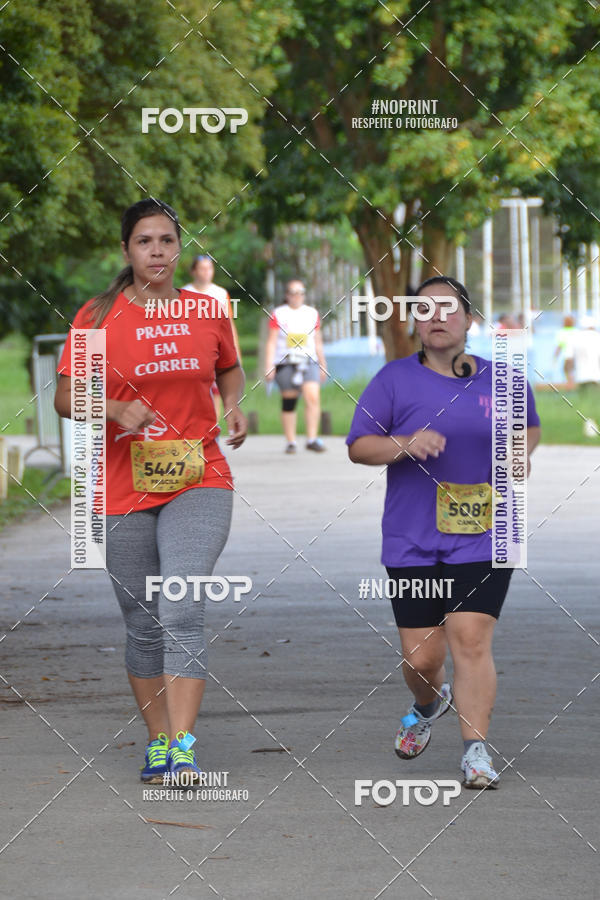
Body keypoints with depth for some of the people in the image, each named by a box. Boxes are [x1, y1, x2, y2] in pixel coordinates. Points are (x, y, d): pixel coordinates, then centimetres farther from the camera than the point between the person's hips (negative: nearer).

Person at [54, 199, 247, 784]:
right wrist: (116, 409, -21)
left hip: (198, 483, 0)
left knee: (182, 611, -16)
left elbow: (229, 368, 25)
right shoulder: (97, 316, 0)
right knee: (143, 625, 8)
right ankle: (158, 744, 23)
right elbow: (65, 397, -2)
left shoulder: (208, 312, 6)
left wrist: (234, 405, 4)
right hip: (124, 490, 0)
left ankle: (184, 749, -18)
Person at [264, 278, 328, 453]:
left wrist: (323, 366, 21)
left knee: (313, 397, -16)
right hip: (285, 364, -2)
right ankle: (290, 442, 8)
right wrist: (269, 367, -6)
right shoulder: (278, 314, 5)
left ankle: (312, 439, -15)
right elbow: (271, 342, 2)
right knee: (288, 402, 0)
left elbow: (318, 342, 20)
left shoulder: (312, 313, 14)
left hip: (308, 362, 2)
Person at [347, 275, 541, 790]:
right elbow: (358, 446, 0)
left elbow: (529, 425, 24)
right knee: (421, 657, 3)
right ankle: (429, 705, 38)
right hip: (413, 543, 0)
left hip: (483, 539, 0)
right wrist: (405, 444, -19)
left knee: (471, 639, -15)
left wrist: (520, 452, 1)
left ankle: (476, 751, -10)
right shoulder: (395, 380, 0)